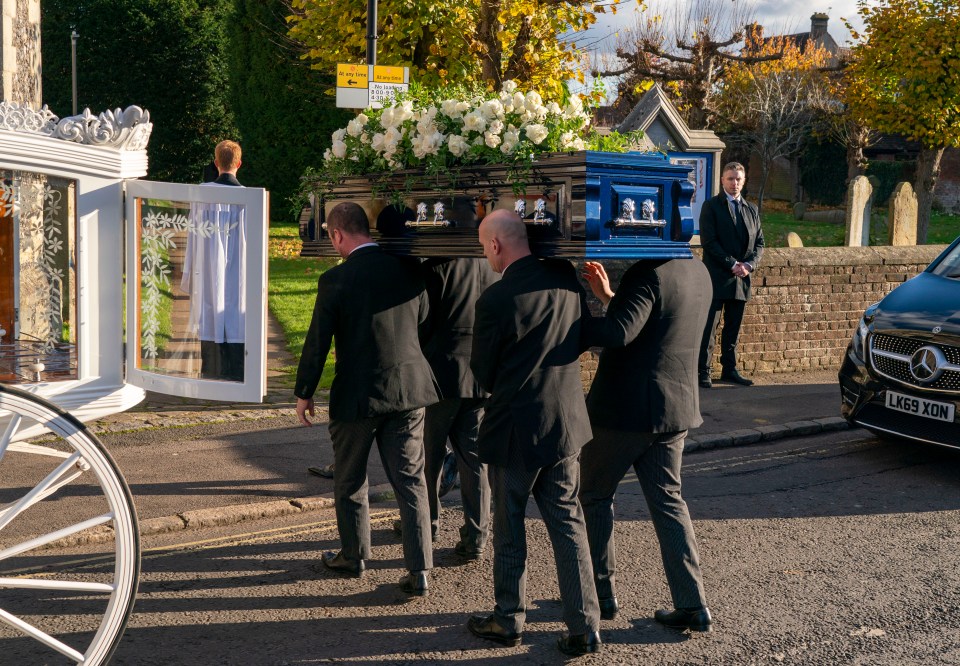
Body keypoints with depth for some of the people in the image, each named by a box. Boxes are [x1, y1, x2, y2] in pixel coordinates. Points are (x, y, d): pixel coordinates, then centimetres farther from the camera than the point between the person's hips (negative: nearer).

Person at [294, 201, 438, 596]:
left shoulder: (336, 279, -13)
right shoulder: (409, 271, 0)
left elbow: (317, 342, -8)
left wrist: (304, 393, 4)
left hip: (357, 396, -4)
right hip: (409, 390, 4)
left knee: (349, 481, 16)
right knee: (410, 481, 8)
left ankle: (353, 556, 31)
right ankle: (419, 570, 5)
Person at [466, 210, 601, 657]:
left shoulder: (495, 299, -19)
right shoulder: (566, 277, -2)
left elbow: (483, 373, -8)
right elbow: (586, 338, 13)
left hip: (515, 427, -5)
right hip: (566, 421, 5)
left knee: (509, 527, 12)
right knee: (567, 523, 12)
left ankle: (508, 620, 25)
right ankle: (584, 627, 12)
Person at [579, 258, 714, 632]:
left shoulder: (648, 273, -19)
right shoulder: (698, 272, 9)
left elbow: (619, 333, -32)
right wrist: (608, 296, 14)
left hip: (625, 409, -7)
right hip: (675, 410, 7)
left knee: (594, 495, 12)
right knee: (667, 500, 14)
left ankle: (602, 594, 19)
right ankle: (692, 605, 10)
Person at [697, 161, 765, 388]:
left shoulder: (751, 210, 14)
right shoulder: (711, 206, -1)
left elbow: (759, 243, 13)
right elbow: (709, 241, -10)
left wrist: (748, 265, -6)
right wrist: (732, 264, -15)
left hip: (741, 278, 5)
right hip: (716, 276, -5)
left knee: (733, 328, 10)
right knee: (708, 327, -4)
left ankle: (729, 369, 17)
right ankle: (703, 372, 0)